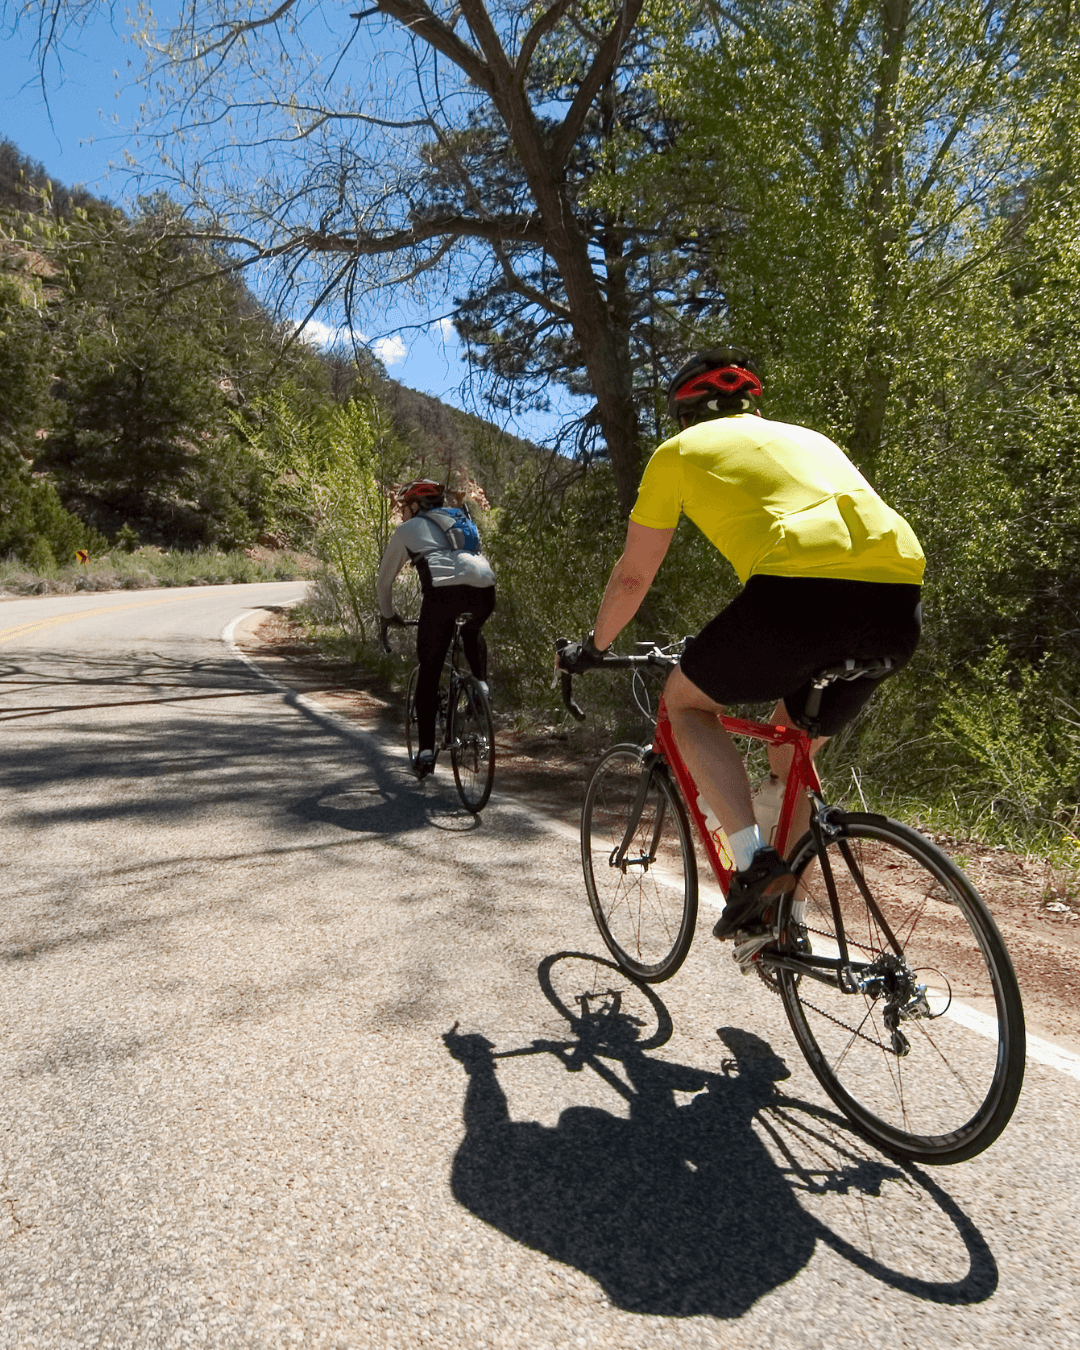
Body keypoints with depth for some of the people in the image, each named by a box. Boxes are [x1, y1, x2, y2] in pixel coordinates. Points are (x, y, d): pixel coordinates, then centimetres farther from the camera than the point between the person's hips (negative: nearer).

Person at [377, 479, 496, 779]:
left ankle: (426, 749, 6)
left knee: (429, 671, 9)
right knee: (472, 633, 38)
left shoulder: (408, 529, 24)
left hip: (443, 589, -4)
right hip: (484, 588, 4)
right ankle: (482, 685, 14)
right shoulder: (462, 520, 35)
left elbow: (384, 580, 30)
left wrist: (389, 614, 46)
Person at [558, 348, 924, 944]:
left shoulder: (679, 451, 19)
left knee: (686, 700, 17)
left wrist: (592, 648, 39)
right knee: (791, 753, 25)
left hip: (801, 586, -6)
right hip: (899, 598, 7)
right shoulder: (806, 437, 35)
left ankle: (755, 860, 2)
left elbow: (633, 575, 22)